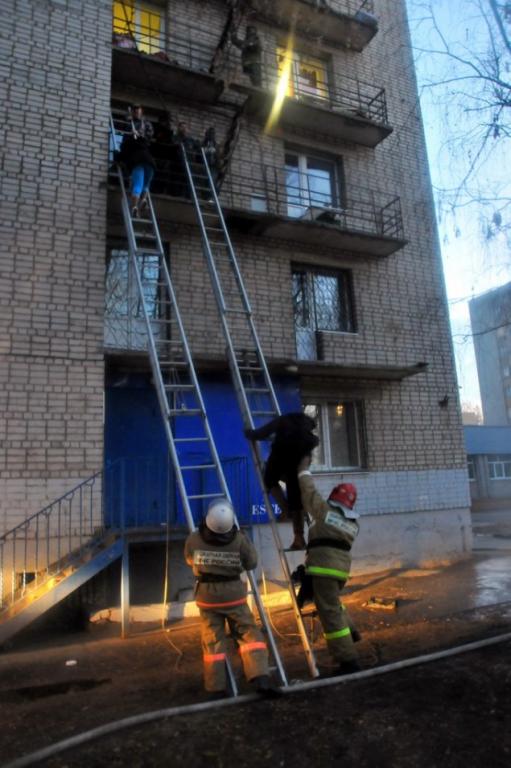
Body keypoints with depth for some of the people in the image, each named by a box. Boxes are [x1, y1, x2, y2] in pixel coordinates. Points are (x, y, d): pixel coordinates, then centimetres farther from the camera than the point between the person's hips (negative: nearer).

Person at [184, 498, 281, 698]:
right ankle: (261, 678, -3)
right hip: (233, 594, -1)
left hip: (206, 595, 2)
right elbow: (251, 564, -3)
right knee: (249, 635, 8)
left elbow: (190, 561, 7)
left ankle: (216, 689, 16)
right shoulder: (239, 540, -17)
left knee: (212, 641, 11)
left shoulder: (194, 539, -13)